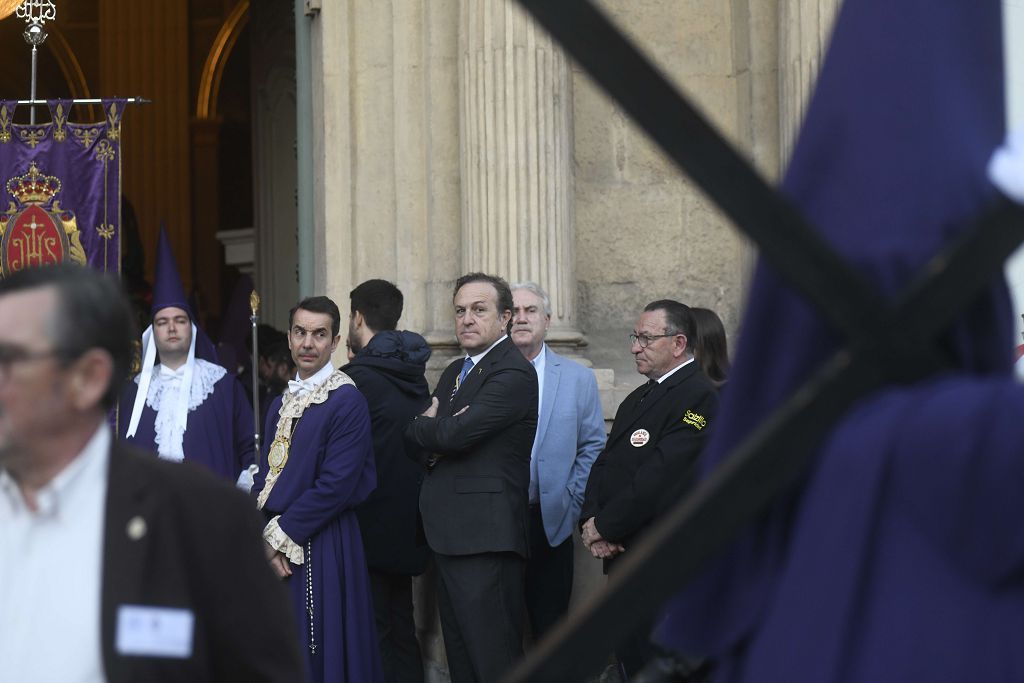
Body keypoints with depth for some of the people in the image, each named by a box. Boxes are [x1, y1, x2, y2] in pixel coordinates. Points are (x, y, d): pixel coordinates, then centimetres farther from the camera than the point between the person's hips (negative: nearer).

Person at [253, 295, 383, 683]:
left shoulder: (347, 401, -11)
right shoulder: (282, 404, 15)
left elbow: (337, 485, -17)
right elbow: (266, 475, 15)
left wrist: (280, 535, -13)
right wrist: (265, 538, -3)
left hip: (321, 549, -7)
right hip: (275, 550, 7)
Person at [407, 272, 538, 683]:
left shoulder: (513, 374, -12)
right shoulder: (455, 372, 19)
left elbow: (455, 433, -21)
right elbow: (425, 442, 16)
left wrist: (423, 426, 0)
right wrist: (433, 429, -7)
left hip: (486, 537, -10)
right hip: (450, 534, 10)